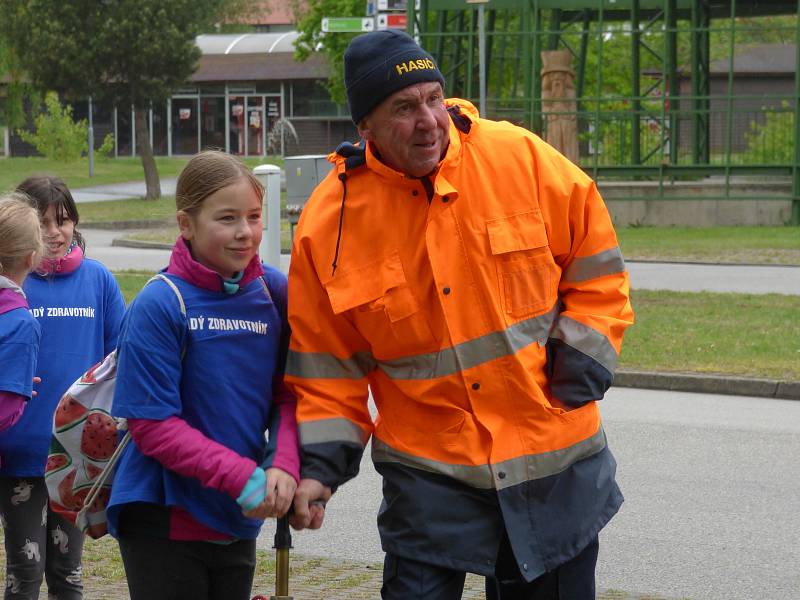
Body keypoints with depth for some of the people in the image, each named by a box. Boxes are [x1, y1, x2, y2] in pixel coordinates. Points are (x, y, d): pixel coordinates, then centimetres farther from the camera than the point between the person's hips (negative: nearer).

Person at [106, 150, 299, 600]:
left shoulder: (274, 291, 0)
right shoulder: (159, 305, -14)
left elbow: (288, 393, 3)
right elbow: (153, 426, -16)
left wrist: (285, 465, -15)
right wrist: (242, 477, -22)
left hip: (240, 520, 5)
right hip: (164, 522, -5)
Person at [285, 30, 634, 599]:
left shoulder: (520, 158, -9)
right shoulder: (329, 222, -8)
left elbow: (597, 269, 2)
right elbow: (326, 365, 1)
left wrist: (580, 368, -7)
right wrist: (319, 466, -7)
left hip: (555, 459, 1)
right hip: (430, 472, -1)